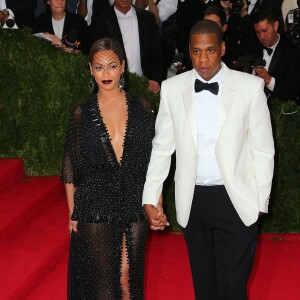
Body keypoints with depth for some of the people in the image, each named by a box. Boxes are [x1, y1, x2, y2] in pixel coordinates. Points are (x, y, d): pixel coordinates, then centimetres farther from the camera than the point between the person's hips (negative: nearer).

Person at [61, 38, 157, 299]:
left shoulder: (141, 107, 2)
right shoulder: (82, 113, 0)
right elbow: (71, 168, 3)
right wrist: (72, 213, 0)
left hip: (135, 206, 1)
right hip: (95, 209, -1)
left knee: (130, 278, 8)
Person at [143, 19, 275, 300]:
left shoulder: (251, 87, -9)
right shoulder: (172, 88, -2)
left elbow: (263, 150, -3)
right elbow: (162, 147, 4)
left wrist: (260, 203, -2)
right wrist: (150, 198, -1)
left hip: (236, 200, -3)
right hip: (192, 201, 3)